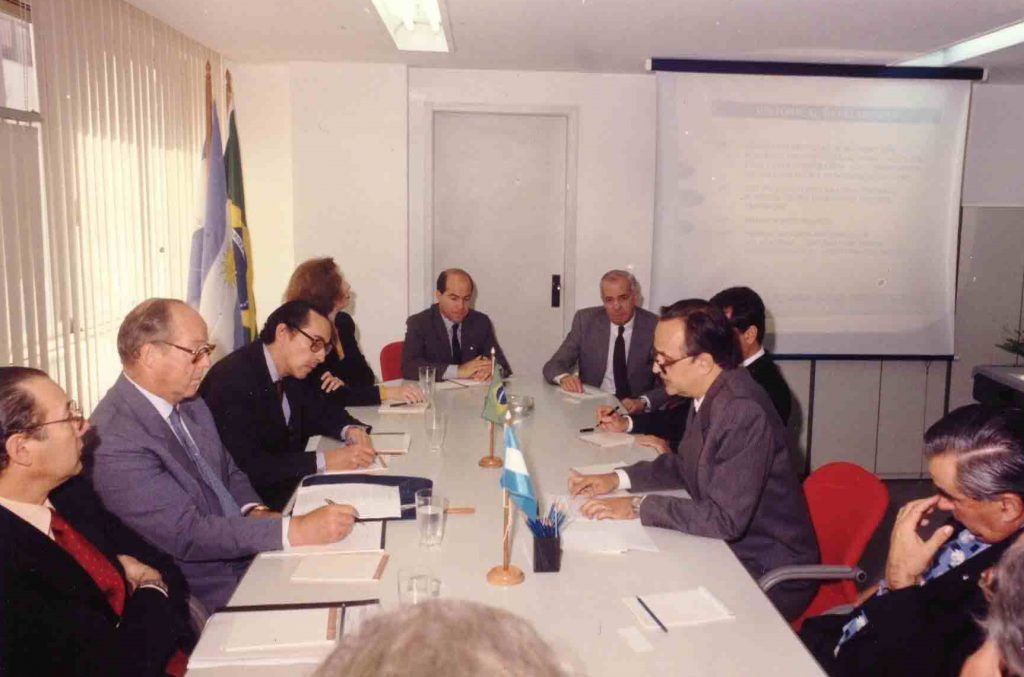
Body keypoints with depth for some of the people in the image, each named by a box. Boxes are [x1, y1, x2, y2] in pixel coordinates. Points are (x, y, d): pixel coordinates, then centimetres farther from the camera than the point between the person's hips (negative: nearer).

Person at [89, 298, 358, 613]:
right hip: (208, 595, -7)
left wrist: (256, 513, -7)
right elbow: (187, 534, -25)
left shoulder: (188, 401, 4)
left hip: (247, 553, 7)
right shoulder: (116, 443, -22)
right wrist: (296, 531, -29)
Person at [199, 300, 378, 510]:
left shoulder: (292, 369, 0)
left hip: (289, 483, 8)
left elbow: (320, 411, 14)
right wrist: (323, 462, -28)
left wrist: (350, 429, -8)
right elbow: (245, 465, -29)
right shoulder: (232, 379, -23)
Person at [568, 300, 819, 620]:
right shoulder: (709, 395, -1)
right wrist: (618, 478, 2)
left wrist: (638, 507, -21)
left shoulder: (744, 412, -28)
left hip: (768, 575, -7)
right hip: (729, 546, 8)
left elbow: (725, 519, -28)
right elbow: (684, 465, 15)